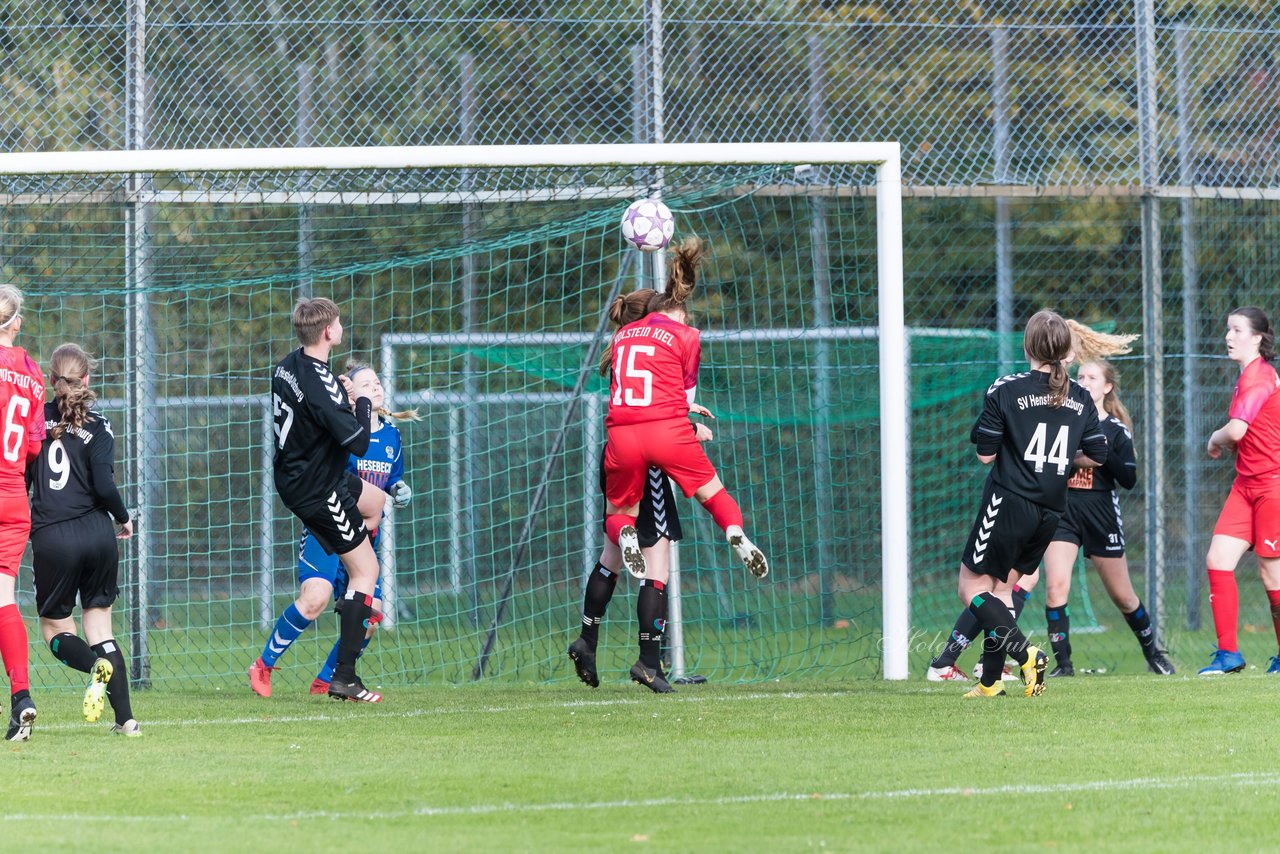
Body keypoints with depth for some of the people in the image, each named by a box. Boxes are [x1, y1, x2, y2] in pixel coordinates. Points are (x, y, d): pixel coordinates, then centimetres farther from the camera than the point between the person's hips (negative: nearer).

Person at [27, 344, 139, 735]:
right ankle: (125, 719, 0)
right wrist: (124, 519, 7)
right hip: (96, 533, 1)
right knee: (100, 626, 11)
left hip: (51, 538, -1)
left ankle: (97, 665, -21)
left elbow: (19, 478, 3)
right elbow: (104, 486, -12)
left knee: (54, 628, 12)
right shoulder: (96, 426, -4)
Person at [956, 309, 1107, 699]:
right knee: (1001, 587, 17)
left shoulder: (1005, 391, -10)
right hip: (1050, 511, 6)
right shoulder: (1080, 399, 4)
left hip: (1009, 503, -6)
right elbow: (1096, 456, 8)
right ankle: (991, 679, 11)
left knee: (972, 586, 4)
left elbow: (985, 453, -9)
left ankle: (1025, 653, -15)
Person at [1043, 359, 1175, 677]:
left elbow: (1129, 479, -7)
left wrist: (1102, 451, -19)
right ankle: (1062, 663, -10)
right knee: (1055, 586, -17)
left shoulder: (1116, 430, 0)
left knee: (1122, 596, 10)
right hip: (1062, 510, 1)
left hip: (1101, 513, -1)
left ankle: (1152, 651, 31)